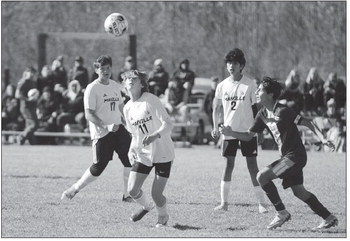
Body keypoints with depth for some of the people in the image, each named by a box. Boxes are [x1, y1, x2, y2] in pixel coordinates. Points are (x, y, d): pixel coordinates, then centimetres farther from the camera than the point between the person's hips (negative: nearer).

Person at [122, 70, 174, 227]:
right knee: (132, 190, -5)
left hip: (162, 153, -5)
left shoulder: (150, 100, -14)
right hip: (142, 154, 5)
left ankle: (163, 216, 25)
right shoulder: (128, 108, 5)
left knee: (156, 194, -7)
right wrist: (132, 150, 1)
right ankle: (146, 206, 29)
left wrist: (154, 136, -37)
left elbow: (168, 124, -20)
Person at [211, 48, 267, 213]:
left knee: (252, 165, -2)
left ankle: (261, 202, 2)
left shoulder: (250, 84, -4)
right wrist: (215, 127, 5)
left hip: (248, 130, -2)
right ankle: (224, 202, 6)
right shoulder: (222, 86, 4)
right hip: (229, 130, 2)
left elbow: (256, 107, 0)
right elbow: (216, 107, 13)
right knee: (228, 165, 1)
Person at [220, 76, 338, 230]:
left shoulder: (283, 111, -17)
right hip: (286, 156, 9)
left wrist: (322, 139, -23)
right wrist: (230, 133, -2)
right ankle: (329, 219, 22)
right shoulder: (263, 115, 8)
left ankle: (282, 213, -7)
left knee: (262, 176, -16)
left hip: (295, 155, -9)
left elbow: (307, 123, -14)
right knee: (299, 192, 12)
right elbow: (249, 136, 14)